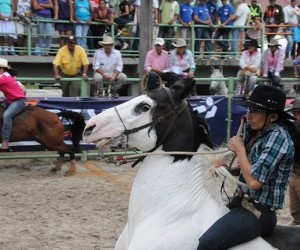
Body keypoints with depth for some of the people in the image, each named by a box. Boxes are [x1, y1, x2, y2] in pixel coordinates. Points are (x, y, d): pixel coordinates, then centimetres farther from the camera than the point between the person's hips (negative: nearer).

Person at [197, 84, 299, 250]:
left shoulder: (278, 137, -19)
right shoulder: (255, 132, 7)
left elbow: (254, 181, -25)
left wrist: (239, 149, -13)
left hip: (258, 212, -10)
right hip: (243, 203, 10)